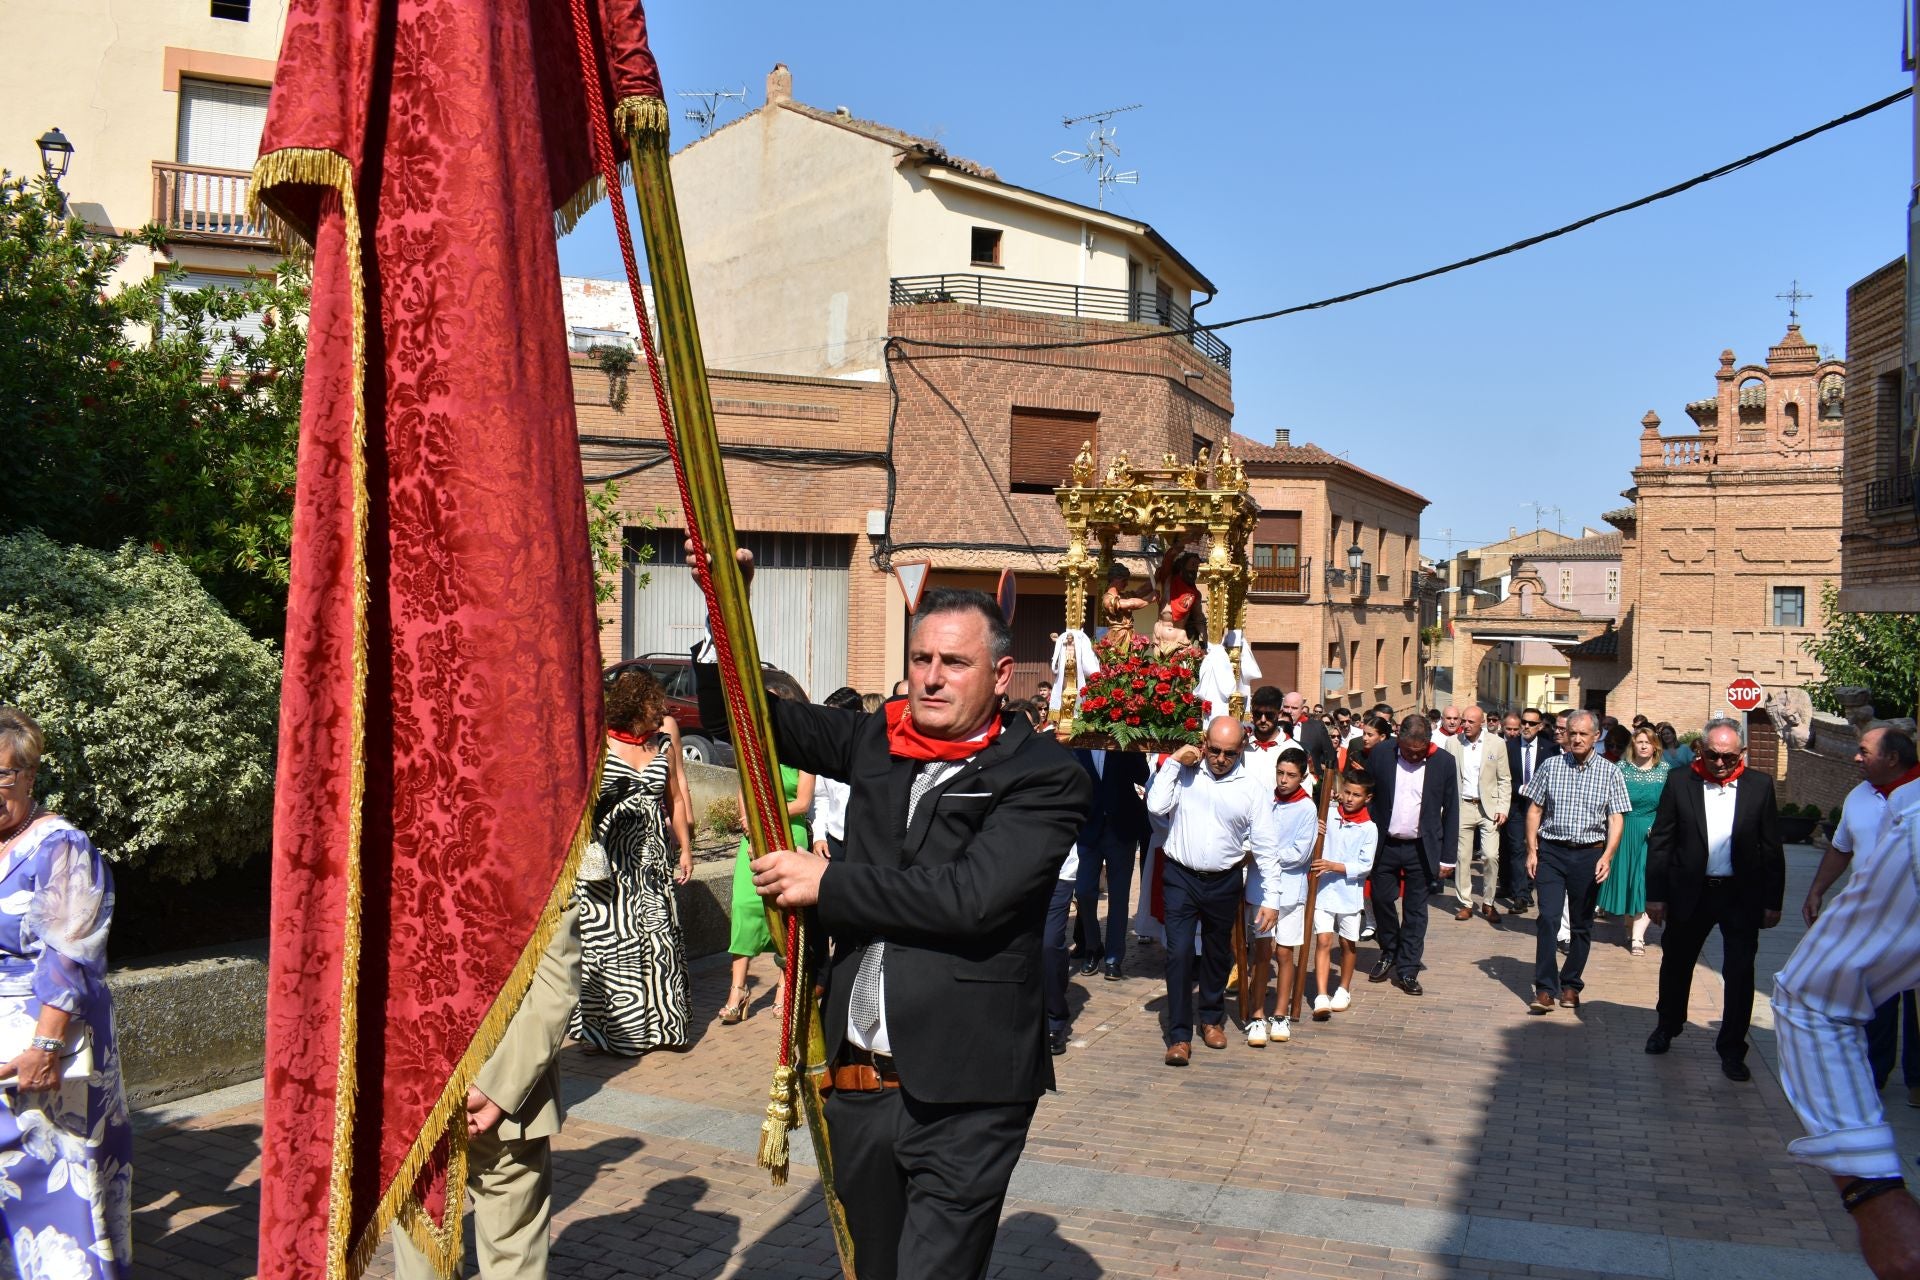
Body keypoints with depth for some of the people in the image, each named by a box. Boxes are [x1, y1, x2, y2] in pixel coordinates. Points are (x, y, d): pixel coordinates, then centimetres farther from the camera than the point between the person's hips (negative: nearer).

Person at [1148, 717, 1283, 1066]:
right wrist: (1173, 762, -13)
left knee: (1218, 955, 17)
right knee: (1179, 953, -8)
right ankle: (1179, 1035, 1)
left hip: (1224, 883, 2)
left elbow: (1266, 848, -1)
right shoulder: (1184, 773, -4)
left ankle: (1212, 1018, 39)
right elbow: (1156, 805, -16)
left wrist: (1272, 898, -4)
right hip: (1180, 878, -2)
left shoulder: (1251, 789, -3)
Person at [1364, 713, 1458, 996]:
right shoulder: (1381, 754, -5)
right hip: (1384, 845, 1)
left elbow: (1451, 811, 0)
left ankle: (1407, 970, 13)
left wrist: (1447, 856, -1)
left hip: (1422, 849, -1)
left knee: (1415, 910, 5)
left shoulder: (1444, 762, -5)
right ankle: (1389, 952, 30)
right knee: (1382, 900, 7)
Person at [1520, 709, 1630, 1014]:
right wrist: (1532, 851, 0)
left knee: (1581, 924, 9)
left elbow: (1616, 818, -2)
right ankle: (1545, 988, -5)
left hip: (1589, 855, 0)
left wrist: (1607, 857, -13)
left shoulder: (1610, 772, 1)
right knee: (1548, 918, -9)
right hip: (1551, 851, 0)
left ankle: (1571, 984, 21)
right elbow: (1534, 810, 6)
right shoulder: (1550, 766, 3)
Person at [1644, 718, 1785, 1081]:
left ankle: (1732, 1049, 15)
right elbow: (1660, 841, -2)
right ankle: (1667, 1026, 40)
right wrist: (1655, 894, -4)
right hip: (1690, 892, 1)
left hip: (1742, 896, -1)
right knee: (1676, 964, 16)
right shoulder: (1680, 781, -4)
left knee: (1740, 975, 0)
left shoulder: (1759, 785, -3)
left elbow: (1772, 849, 1)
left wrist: (1773, 902, -1)